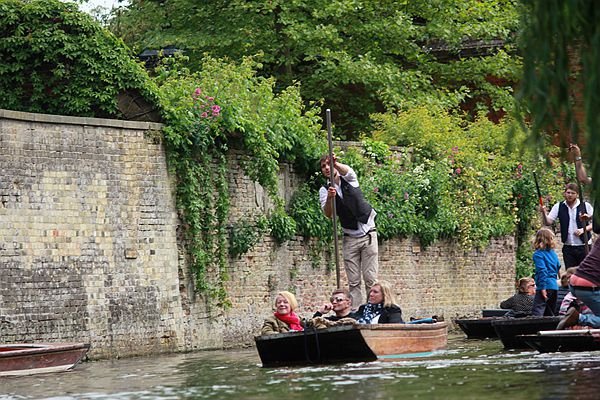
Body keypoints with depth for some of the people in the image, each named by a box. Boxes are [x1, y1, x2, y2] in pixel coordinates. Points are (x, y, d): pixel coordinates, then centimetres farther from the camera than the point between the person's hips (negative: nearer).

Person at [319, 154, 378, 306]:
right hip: (349, 238, 2)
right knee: (353, 282, -3)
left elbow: (347, 170, -25)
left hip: (368, 235, -2)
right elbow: (328, 214, -14)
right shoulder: (324, 190, 2)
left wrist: (336, 163, -49)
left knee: (370, 278, -6)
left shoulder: (349, 179, 0)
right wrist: (329, 198, -35)